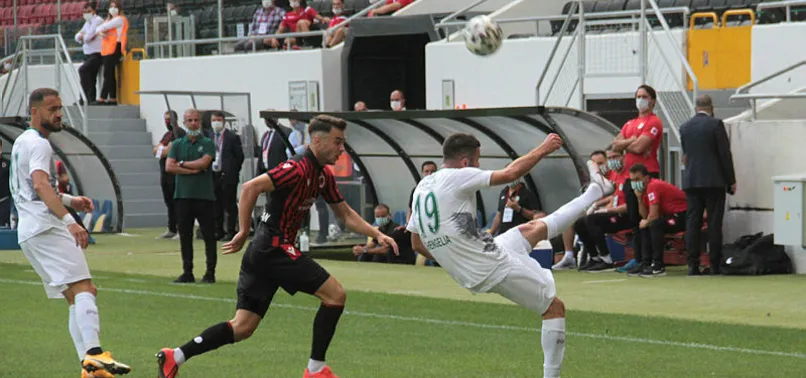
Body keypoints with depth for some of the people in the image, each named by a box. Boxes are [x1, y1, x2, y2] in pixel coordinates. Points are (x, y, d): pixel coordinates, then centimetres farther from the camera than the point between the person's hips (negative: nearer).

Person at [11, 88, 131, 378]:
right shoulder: (38, 144, -8)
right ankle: (94, 354, -37)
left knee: (75, 296, 7)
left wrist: (68, 200, 26)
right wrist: (69, 220, -34)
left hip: (28, 231, 10)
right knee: (83, 287, -20)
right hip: (47, 227, -10)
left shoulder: (22, 142, 24)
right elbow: (40, 184, -24)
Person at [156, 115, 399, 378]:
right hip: (274, 247, -9)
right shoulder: (298, 168, -16)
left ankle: (174, 357, 2)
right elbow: (251, 188, -22)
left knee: (242, 327, 6)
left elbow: (345, 214, 23)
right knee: (335, 295, -7)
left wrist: (377, 234, 12)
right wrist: (244, 233, -19)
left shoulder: (323, 175, 14)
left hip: (263, 251, 9)